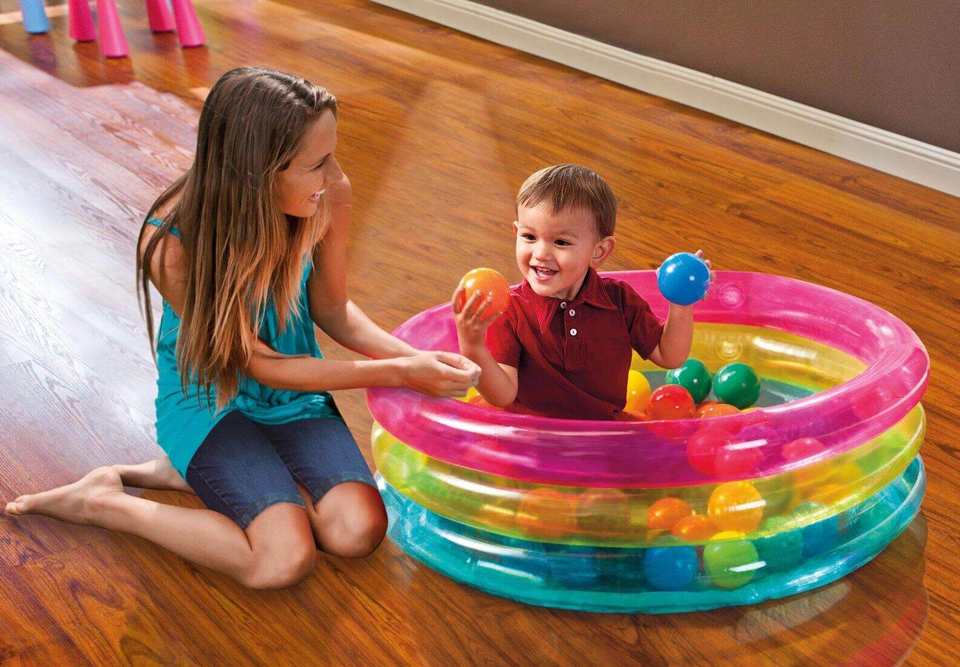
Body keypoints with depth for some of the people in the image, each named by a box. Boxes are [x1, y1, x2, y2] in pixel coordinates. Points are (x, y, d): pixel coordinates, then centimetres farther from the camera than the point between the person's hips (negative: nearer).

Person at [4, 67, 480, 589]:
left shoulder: (328, 198, -20)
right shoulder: (173, 244, -30)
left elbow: (331, 310, -3)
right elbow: (260, 365, -21)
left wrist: (413, 357, -20)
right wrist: (396, 373, -25)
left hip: (295, 392, 5)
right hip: (209, 402, -4)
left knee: (358, 533, -17)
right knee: (284, 559, -22)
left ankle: (192, 473, 4)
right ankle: (102, 501, 0)